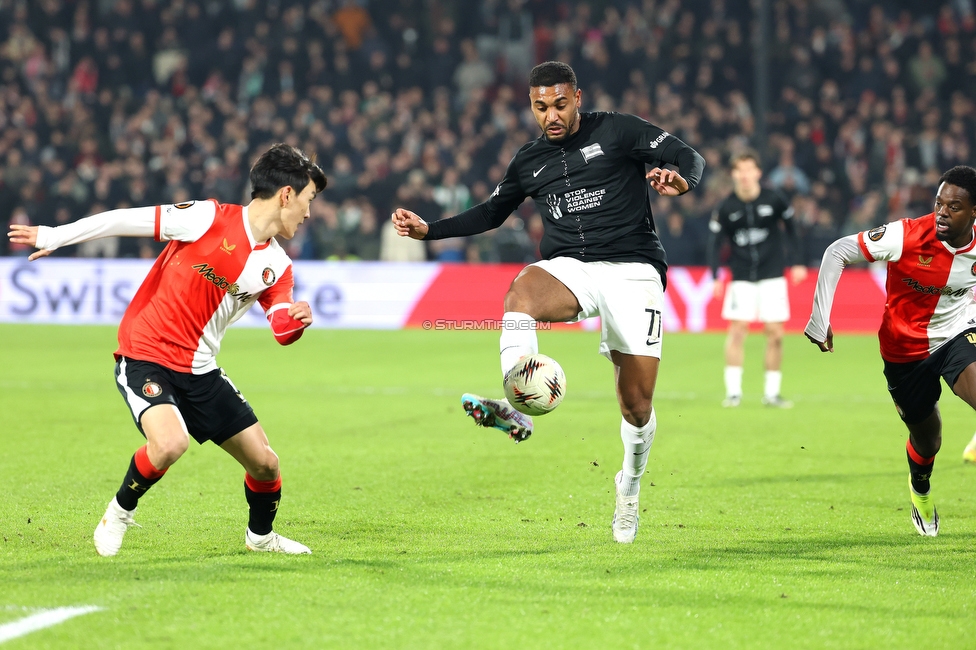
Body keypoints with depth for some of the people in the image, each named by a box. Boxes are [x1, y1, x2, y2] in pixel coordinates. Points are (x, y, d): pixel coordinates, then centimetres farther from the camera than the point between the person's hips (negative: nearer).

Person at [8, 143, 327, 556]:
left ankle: (261, 536, 36)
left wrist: (295, 322, -25)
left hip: (200, 371, 6)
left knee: (265, 462, 5)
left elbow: (282, 332, 0)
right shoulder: (210, 219, -15)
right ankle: (119, 513, -4)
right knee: (171, 443, -32)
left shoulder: (277, 266, 4)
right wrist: (53, 237, -7)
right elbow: (127, 220, -11)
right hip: (145, 356, -6)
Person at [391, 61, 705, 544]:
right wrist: (428, 230, 18)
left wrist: (679, 181, -27)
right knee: (520, 293, -35)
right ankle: (517, 410, -50)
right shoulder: (529, 161, 15)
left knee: (637, 400, -5)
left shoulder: (617, 131, 2)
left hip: (632, 269, -3)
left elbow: (689, 158, -3)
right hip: (569, 268, 3)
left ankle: (630, 484, 25)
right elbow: (491, 213, 28)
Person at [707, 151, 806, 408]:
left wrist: (796, 263, 5)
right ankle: (733, 391, -2)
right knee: (737, 329, -8)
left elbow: (790, 229, 7)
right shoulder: (726, 208, -5)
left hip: (772, 276, 0)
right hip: (741, 278, 0)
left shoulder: (774, 201, -5)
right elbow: (714, 242, 0)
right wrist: (715, 277, -9)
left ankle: (771, 393, 8)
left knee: (775, 333, -1)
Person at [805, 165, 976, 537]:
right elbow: (837, 253, -20)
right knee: (927, 440, 12)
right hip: (905, 350, -1)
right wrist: (819, 320, -20)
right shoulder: (907, 236, -27)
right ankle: (920, 489, 50)